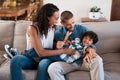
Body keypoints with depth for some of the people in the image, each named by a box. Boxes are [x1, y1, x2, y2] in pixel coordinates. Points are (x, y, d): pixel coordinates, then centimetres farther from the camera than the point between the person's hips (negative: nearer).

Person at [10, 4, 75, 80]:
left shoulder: (53, 28, -1)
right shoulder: (33, 28, -17)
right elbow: (41, 53, -24)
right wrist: (63, 51, -24)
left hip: (47, 58, 2)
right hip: (33, 58, -2)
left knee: (44, 63, -35)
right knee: (16, 59, -33)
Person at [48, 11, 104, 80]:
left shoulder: (82, 29, 3)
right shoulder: (58, 34, 4)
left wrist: (90, 51, -26)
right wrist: (58, 47, -14)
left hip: (83, 60, 0)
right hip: (68, 62, 0)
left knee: (97, 60, -34)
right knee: (52, 68, -30)